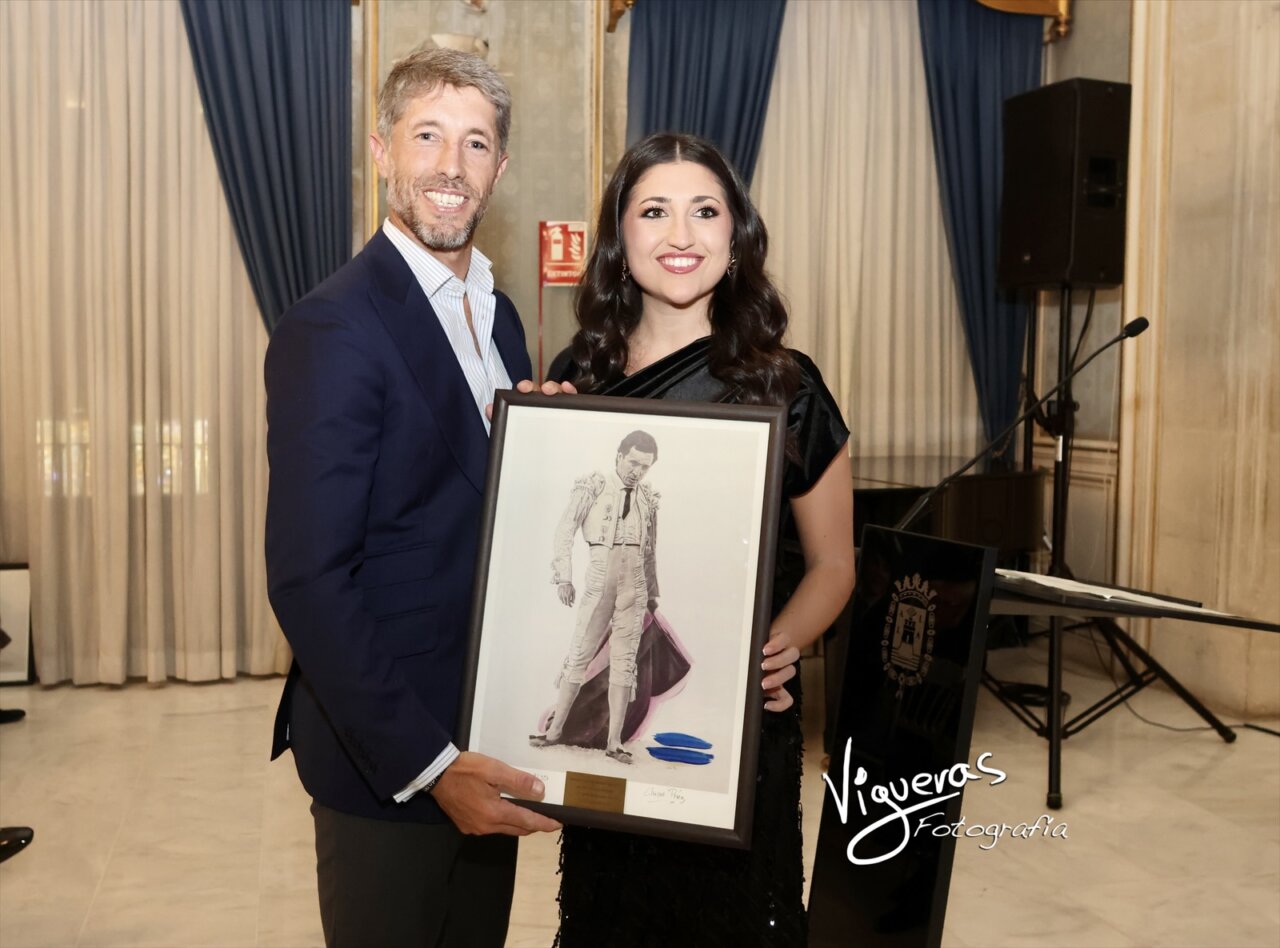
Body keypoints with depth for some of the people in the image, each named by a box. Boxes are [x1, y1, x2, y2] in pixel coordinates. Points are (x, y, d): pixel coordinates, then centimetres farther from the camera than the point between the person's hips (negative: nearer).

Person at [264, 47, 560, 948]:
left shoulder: (496, 311, 8)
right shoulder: (332, 329, -18)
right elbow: (308, 579, -22)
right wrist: (427, 763, -24)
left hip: (483, 745, 8)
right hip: (387, 759, -7)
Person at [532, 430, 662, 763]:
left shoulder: (648, 499, 10)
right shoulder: (593, 488, -1)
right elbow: (565, 532, -5)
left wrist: (653, 594, 17)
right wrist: (563, 577, -13)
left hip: (635, 585, 3)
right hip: (600, 579, -3)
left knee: (625, 659, 0)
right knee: (580, 652, 0)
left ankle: (614, 741, 1)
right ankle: (555, 728, 11)